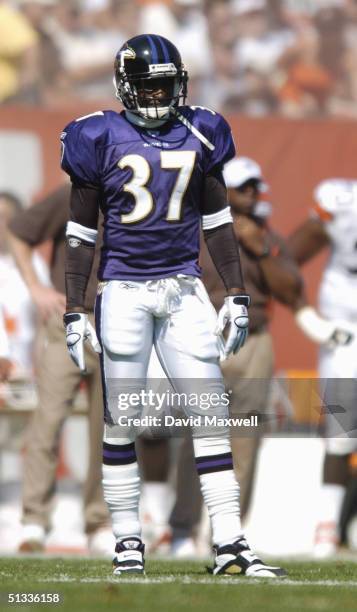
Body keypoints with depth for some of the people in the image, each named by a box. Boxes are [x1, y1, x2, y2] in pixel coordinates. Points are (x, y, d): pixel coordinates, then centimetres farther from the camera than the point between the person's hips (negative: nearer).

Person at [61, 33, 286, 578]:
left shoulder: (199, 134, 6)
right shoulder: (102, 139, -2)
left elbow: (217, 221, 13)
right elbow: (81, 232, 1)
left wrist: (237, 296, 10)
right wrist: (74, 312, -3)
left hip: (184, 288, 2)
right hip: (123, 289, -2)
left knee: (211, 414, -4)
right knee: (121, 420, 1)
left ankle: (230, 543, -4)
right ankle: (128, 543, 10)